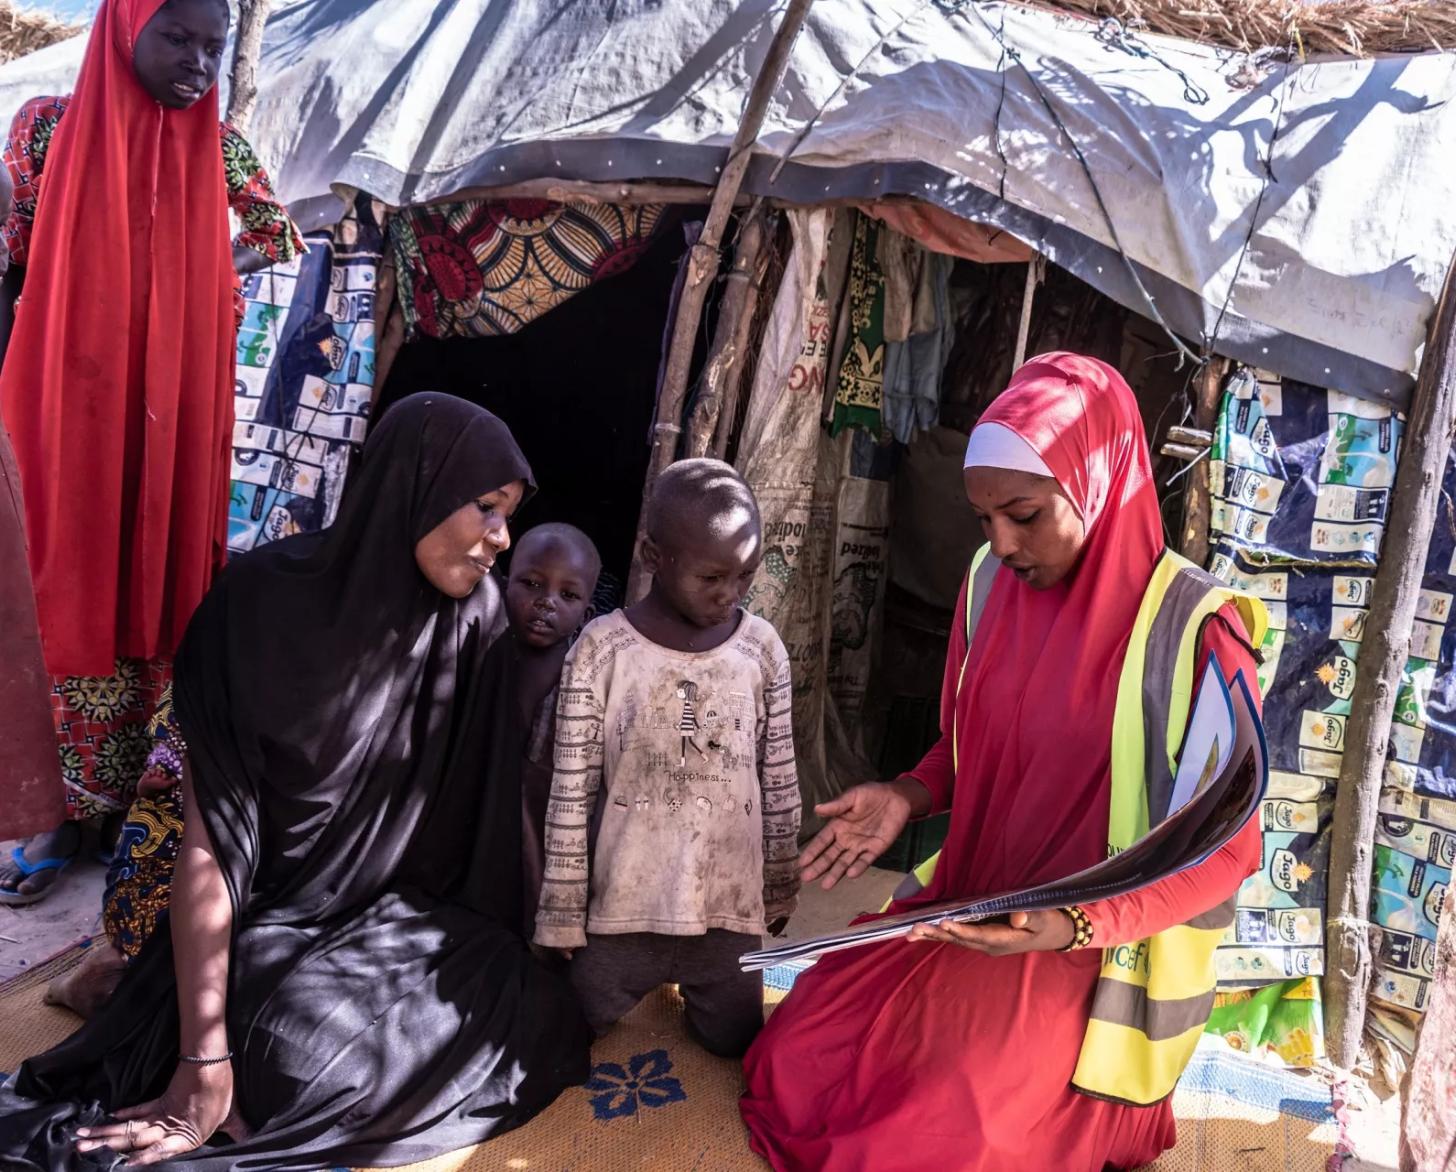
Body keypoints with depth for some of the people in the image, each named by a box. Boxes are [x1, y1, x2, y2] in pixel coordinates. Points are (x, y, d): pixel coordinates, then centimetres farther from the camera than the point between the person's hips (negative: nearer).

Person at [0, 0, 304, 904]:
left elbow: (281, 234, 20)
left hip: (172, 412, 1)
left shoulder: (220, 149, 4)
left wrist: (212, 278, 5)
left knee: (140, 590, 4)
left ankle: (88, 805, 16)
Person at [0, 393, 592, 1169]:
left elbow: (487, 799, -2)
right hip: (272, 914, -4)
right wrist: (205, 1060, -20)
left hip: (405, 913, 4)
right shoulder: (264, 602, -18)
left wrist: (495, 957, 0)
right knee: (302, 1055, -28)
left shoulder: (474, 616, -9)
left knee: (526, 1009, -17)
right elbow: (208, 835, -18)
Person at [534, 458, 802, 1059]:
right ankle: (651, 984, 40)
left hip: (731, 907, 1)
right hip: (624, 905, -1)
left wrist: (779, 891, 10)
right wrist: (562, 914, -4)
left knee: (735, 1041, 11)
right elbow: (570, 792, -8)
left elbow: (779, 784, 4)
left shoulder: (762, 649, -5)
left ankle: (687, 988, 40)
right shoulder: (602, 648, -12)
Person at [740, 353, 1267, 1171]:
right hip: (968, 911, 6)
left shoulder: (1193, 630, -22)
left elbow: (1225, 848, -15)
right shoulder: (993, 585, -4)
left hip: (1092, 960, -5)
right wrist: (909, 796, -9)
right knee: (799, 1057, 0)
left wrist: (1076, 926, -28)